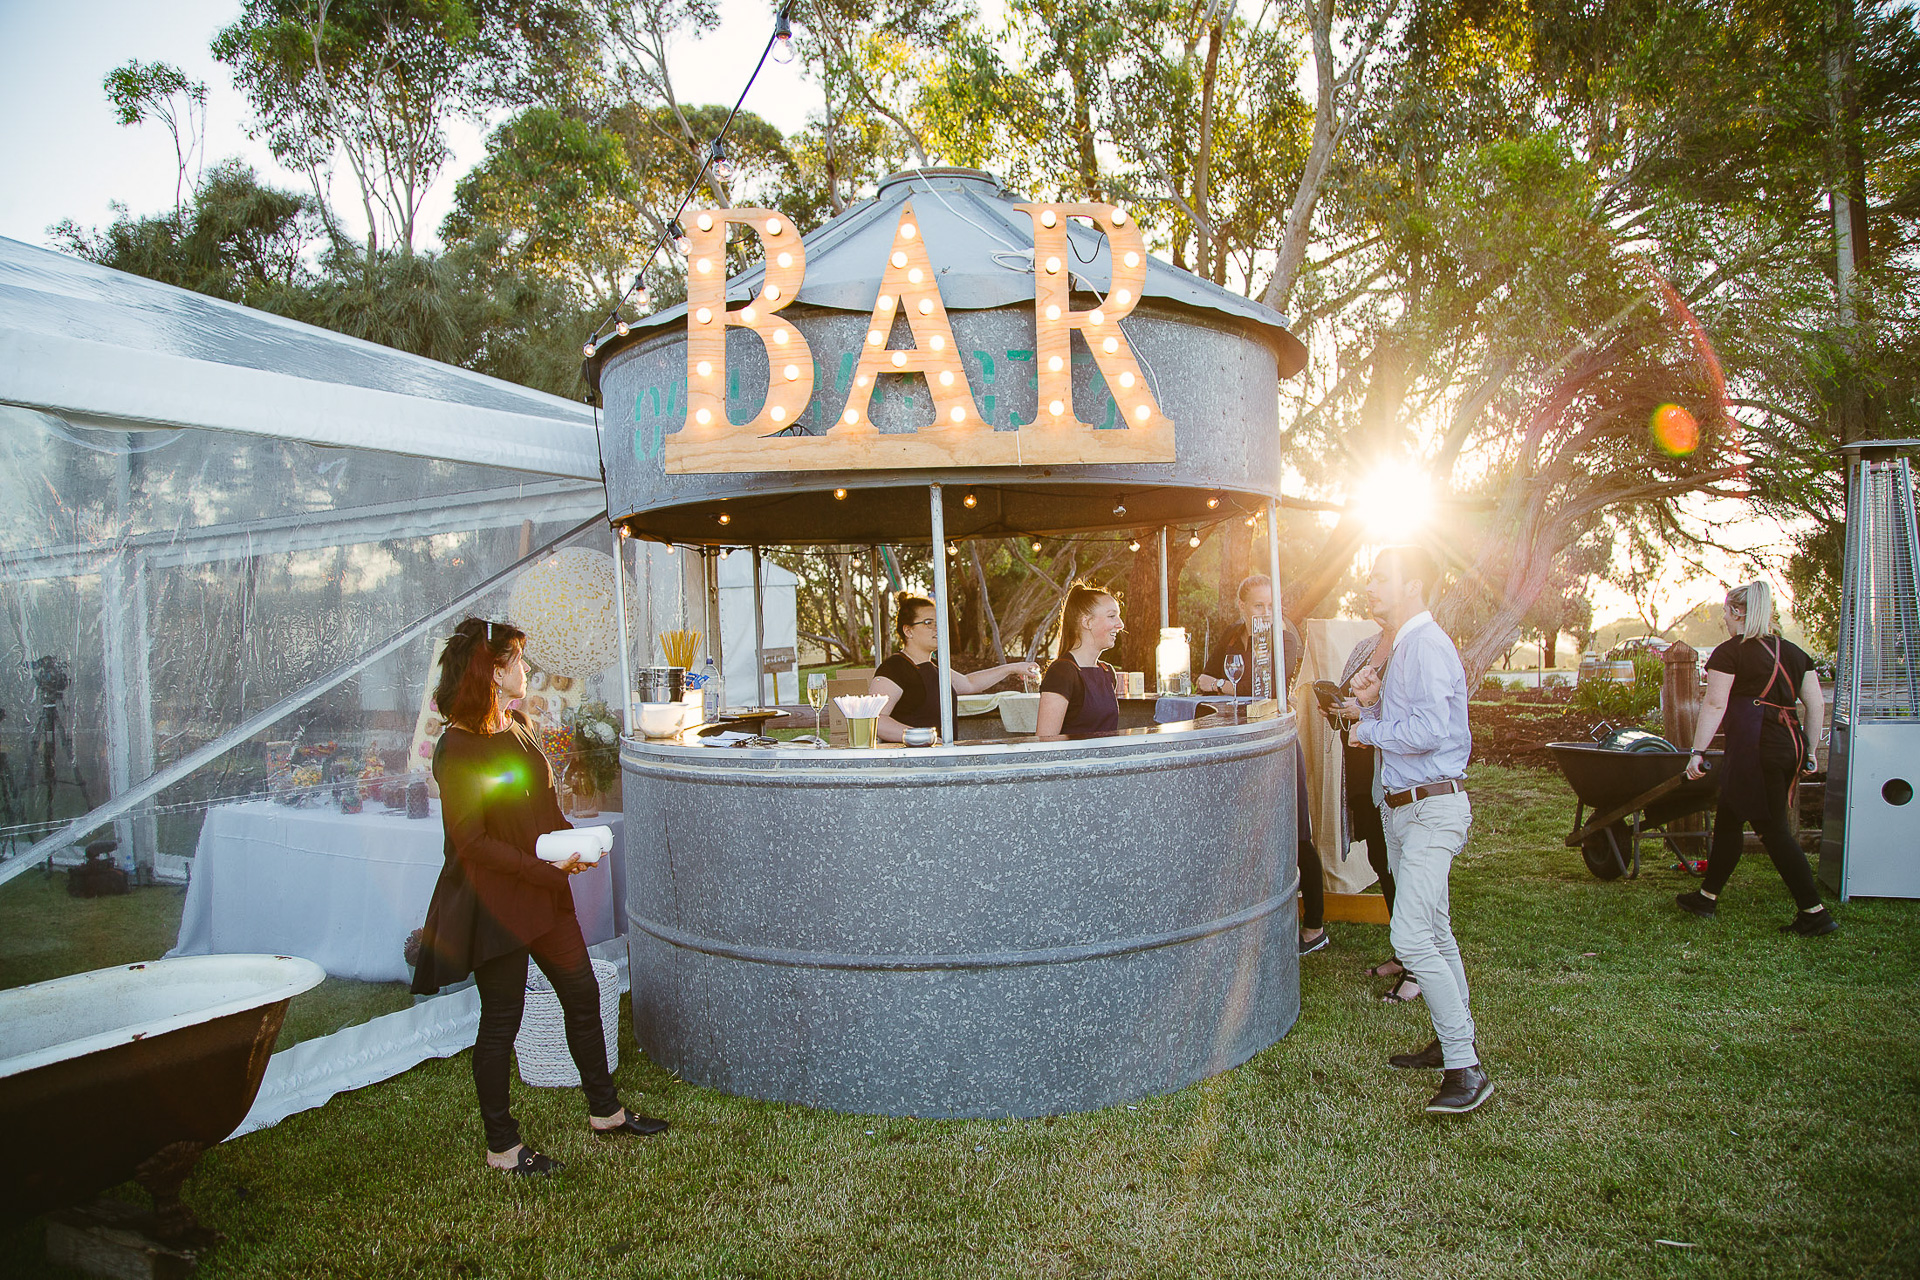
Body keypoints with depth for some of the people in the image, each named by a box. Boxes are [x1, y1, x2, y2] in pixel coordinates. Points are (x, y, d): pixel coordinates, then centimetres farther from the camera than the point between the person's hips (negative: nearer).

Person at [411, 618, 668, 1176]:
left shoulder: (520, 728, 8)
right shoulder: (459, 748, -18)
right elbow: (471, 842, -19)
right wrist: (544, 868, -22)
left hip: (543, 895, 8)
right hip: (494, 904, -8)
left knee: (583, 996, 14)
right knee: (501, 1021, 6)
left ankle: (605, 1110, 31)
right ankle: (502, 1145, 23)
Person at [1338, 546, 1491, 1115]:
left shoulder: (1428, 644, -15)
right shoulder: (1400, 647, 16)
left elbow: (1430, 728, -26)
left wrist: (1369, 730, -12)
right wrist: (1370, 705, 1)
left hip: (1433, 807, -11)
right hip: (1402, 807, 11)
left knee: (1412, 938, -16)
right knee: (1435, 932, 17)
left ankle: (1466, 1068, -8)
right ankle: (1451, 1041, 28)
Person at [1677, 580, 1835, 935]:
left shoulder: (1730, 653, -6)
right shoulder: (1794, 652, 14)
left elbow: (1715, 706, -13)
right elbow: (1816, 706, 13)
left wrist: (1698, 752, -12)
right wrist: (1810, 752, 20)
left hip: (1755, 745, -8)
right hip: (1791, 743, 8)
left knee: (1773, 829, 3)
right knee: (1728, 818, 14)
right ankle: (1707, 896, 19)